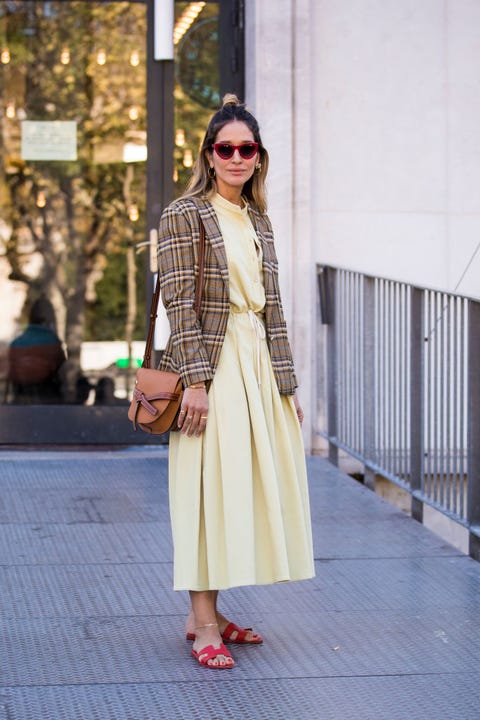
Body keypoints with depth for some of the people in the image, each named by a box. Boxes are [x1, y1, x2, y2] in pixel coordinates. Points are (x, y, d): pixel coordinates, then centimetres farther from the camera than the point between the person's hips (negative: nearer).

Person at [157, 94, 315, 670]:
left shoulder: (258, 220, 14)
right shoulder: (185, 215, -6)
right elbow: (180, 303, -12)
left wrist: (286, 385, 14)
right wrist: (196, 380, -19)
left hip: (257, 365, 7)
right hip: (211, 367, -7)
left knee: (247, 487, 7)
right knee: (207, 487, -7)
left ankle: (206, 611, 16)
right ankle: (204, 628, -5)